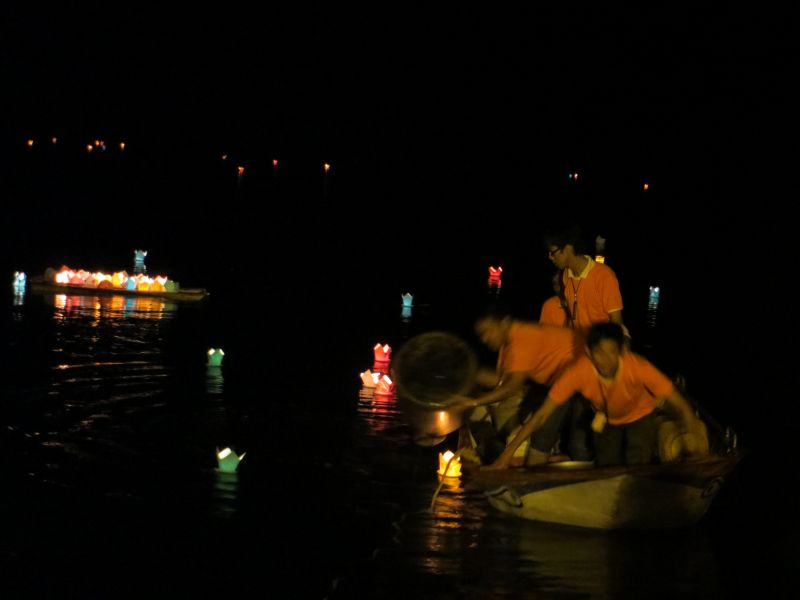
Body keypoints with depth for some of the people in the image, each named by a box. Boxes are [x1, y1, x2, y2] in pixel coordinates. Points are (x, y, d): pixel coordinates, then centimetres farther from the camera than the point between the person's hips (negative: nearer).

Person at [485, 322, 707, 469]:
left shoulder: (638, 367, -40)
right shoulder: (579, 371, -37)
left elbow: (679, 403, -37)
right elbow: (542, 415, -33)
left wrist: (694, 442, -51)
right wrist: (507, 454, -37)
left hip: (640, 416, -2)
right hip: (607, 420, 2)